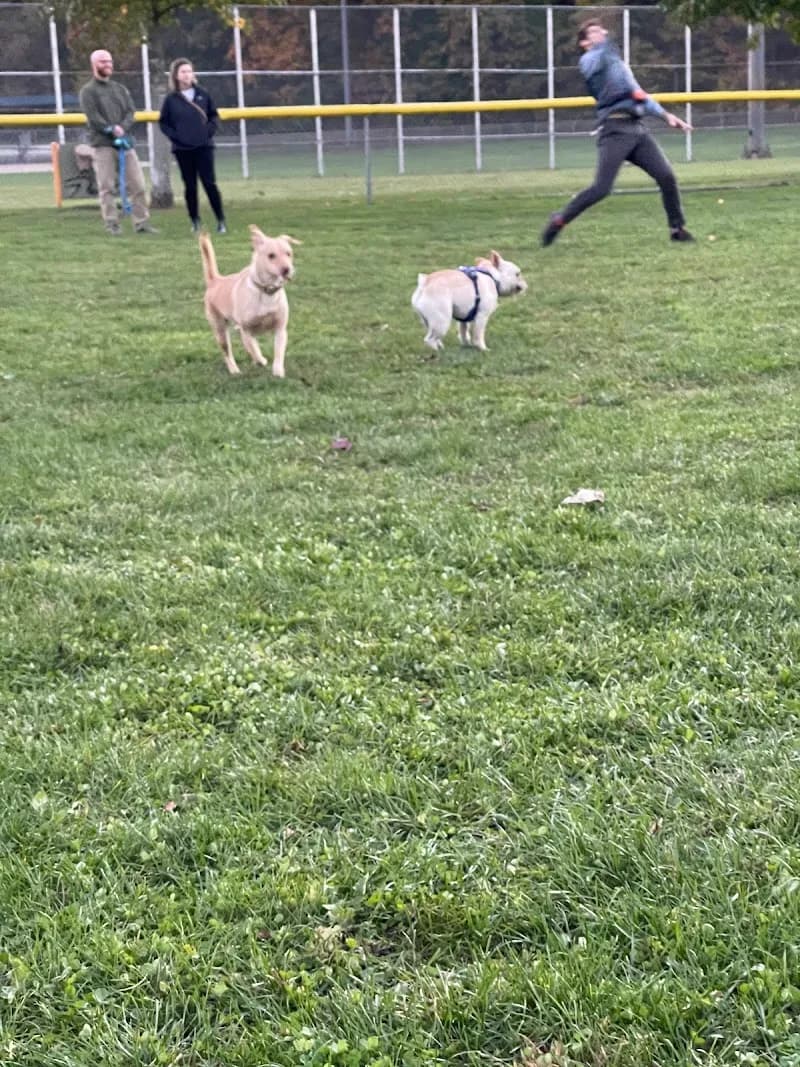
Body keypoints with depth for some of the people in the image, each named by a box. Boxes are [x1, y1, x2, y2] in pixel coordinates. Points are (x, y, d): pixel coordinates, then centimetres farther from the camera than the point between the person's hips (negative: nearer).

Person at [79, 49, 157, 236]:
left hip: (125, 142, 5)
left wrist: (122, 128, -12)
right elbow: (93, 117, -9)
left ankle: (142, 223, 6)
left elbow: (130, 112, 7)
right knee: (107, 187, -5)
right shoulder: (88, 91, 3)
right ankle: (112, 224, -2)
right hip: (103, 144, -5)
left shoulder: (120, 89, 19)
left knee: (137, 185, 1)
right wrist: (111, 130, -17)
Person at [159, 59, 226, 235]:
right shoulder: (171, 98, 0)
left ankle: (221, 220, 2)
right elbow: (163, 122, 5)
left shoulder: (202, 93, 3)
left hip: (203, 146, 0)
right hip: (182, 149, 0)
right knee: (190, 186, 5)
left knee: (209, 183, -3)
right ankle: (195, 222, 13)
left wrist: (210, 130, -4)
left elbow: (214, 115, 11)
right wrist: (174, 136, -7)